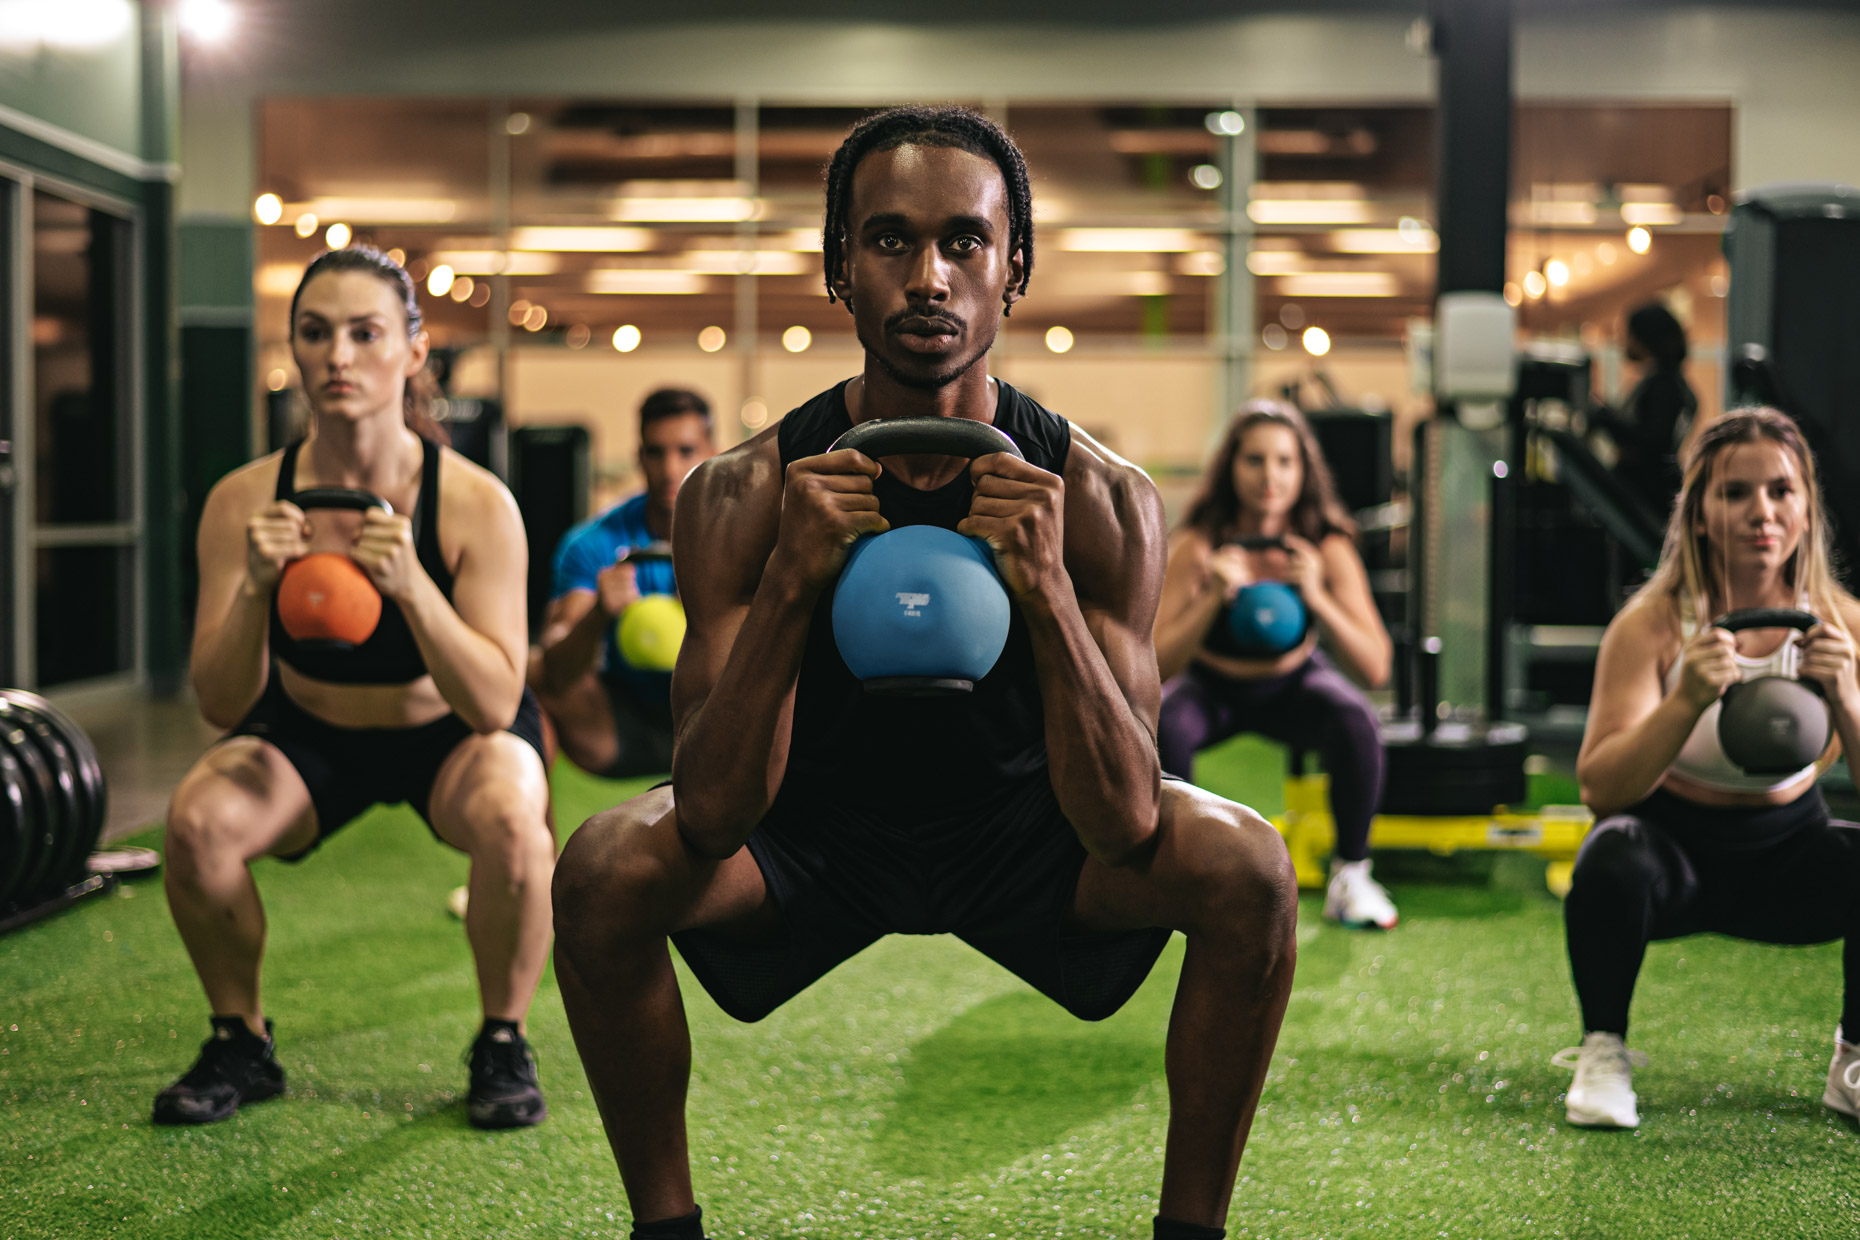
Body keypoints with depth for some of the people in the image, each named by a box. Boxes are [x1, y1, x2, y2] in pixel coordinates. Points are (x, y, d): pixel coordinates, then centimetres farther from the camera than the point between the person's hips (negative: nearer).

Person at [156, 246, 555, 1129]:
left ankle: (502, 1044, -6)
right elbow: (220, 707, -19)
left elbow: (495, 707, -29)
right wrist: (255, 589, -37)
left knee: (512, 824, -34)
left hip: (450, 733, -2)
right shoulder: (244, 501, -20)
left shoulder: (474, 502, -25)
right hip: (307, 734, 2)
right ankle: (241, 1042, 0)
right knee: (195, 821, -27)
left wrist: (412, 586, -43)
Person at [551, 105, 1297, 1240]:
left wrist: (1047, 591, -41)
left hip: (1025, 832, 0)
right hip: (813, 832, 0)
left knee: (1248, 871, -25)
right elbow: (714, 816, -27)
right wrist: (792, 579, -40)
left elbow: (1124, 828, -27)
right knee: (603, 872, -26)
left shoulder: (1101, 499, -21)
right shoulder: (742, 493, -21)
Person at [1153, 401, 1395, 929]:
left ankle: (1351, 875, -10)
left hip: (1292, 685, 1)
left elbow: (1375, 669, -28)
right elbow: (1155, 666, -31)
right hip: (1211, 686, -1)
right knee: (1164, 725, -33)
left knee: (1356, 721, -30)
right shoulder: (1197, 547, -26)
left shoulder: (1327, 549, -22)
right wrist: (1213, 598, -45)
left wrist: (1317, 598, -42)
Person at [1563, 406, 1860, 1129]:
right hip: (1670, 839, -3)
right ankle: (1601, 1053, -8)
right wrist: (1686, 702, -42)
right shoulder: (1652, 626, -18)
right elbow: (1599, 789, -27)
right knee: (1613, 859, -35)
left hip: (1786, 849, 3)